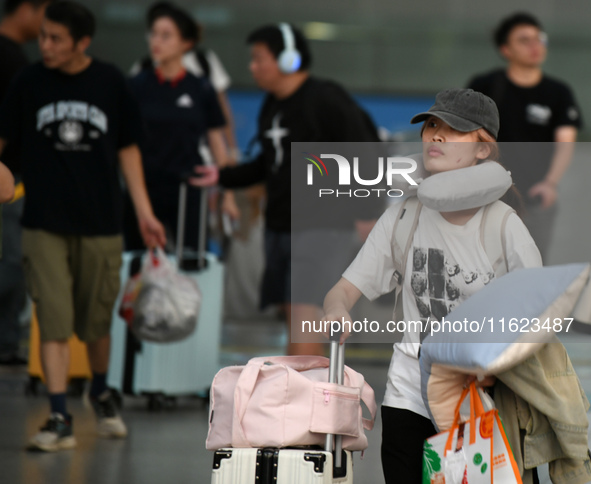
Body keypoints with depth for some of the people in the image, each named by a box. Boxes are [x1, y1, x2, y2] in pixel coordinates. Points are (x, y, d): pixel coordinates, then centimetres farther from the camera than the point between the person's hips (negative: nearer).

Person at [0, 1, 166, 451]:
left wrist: (145, 212, 4)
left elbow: (128, 149, 7)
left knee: (97, 324, 10)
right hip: (45, 223, -1)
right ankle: (60, 419, -5)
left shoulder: (110, 82, -1)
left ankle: (101, 393, 36)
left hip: (100, 223, 1)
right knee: (54, 323, -7)